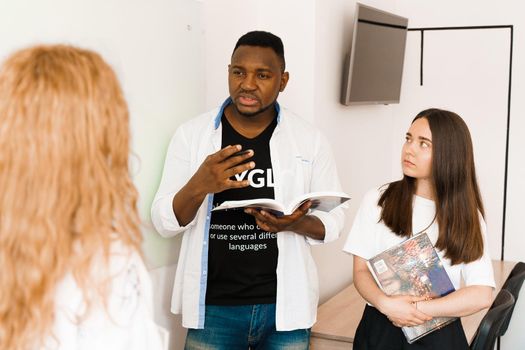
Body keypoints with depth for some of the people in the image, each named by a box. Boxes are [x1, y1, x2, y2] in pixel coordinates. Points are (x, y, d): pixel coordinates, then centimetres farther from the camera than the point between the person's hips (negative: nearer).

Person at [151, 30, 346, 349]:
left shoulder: (310, 139, -3)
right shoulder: (191, 134, -4)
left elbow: (334, 220, 2)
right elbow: (164, 223, -5)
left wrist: (297, 224, -19)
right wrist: (198, 187, -24)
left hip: (286, 307, 1)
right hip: (213, 309, 0)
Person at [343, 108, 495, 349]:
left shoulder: (467, 214, -3)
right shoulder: (378, 201, -3)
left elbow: (481, 296, -11)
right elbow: (361, 271, -4)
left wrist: (418, 309, -19)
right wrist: (386, 304, -22)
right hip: (380, 329, 0)